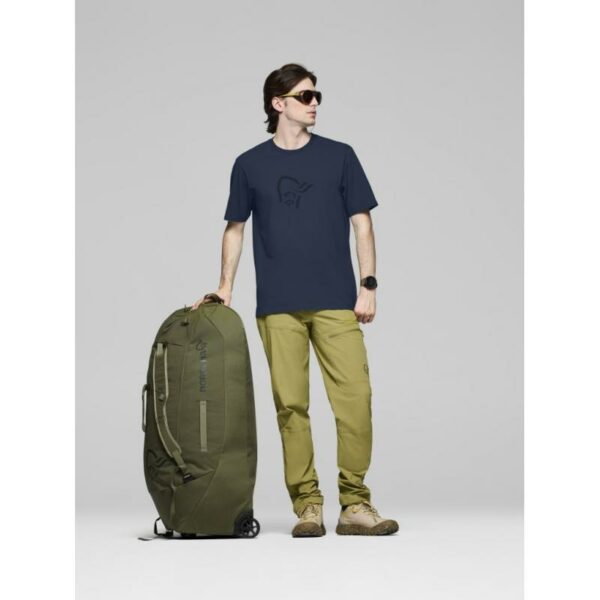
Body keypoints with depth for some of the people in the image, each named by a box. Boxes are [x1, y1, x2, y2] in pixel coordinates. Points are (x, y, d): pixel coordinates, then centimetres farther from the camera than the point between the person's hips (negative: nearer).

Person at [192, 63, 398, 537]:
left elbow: (361, 222, 8)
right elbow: (235, 228, 16)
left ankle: (355, 503, -1)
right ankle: (307, 504, 6)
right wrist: (225, 287, 10)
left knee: (354, 397, -8)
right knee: (291, 404, -1)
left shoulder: (339, 156, 8)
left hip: (336, 301, 0)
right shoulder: (249, 165, 9)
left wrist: (368, 285, 0)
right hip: (278, 306, 0)